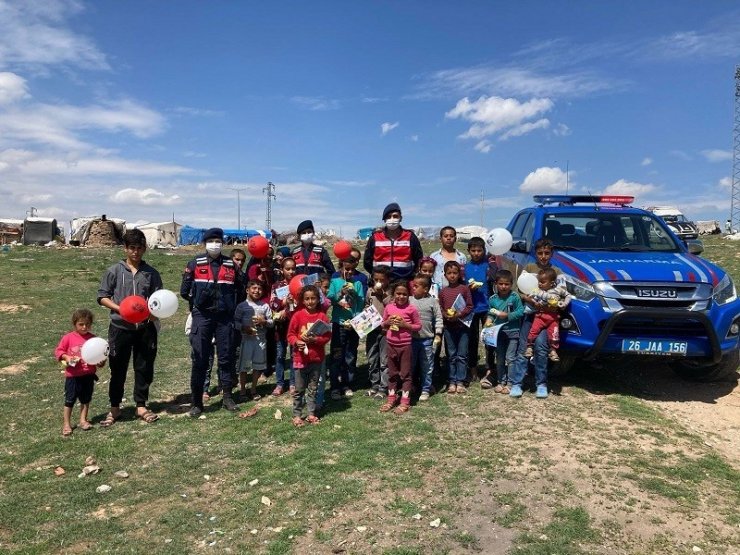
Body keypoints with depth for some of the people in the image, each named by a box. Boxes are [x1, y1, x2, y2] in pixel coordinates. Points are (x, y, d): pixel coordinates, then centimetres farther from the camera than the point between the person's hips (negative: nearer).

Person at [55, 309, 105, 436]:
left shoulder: (93, 339, -1)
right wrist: (66, 357, -18)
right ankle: (66, 424, 16)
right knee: (70, 400, 6)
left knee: (86, 399, 13)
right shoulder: (68, 338, -7)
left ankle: (83, 420, 27)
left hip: (89, 375, 2)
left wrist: (101, 362, -16)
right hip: (73, 375, -2)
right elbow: (58, 351, -1)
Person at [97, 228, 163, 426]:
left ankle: (141, 406, 23)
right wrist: (120, 309, -13)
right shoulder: (114, 271, 1)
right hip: (120, 328, -1)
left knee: (144, 368, 8)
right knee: (118, 369, 8)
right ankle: (114, 408, 23)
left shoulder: (152, 273, 6)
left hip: (145, 328, 2)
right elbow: (102, 297, 2)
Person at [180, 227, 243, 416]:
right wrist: (196, 303, 7)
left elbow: (240, 287, 17)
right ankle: (196, 402, 8)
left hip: (225, 317, 2)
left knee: (226, 357, 7)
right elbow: (184, 290, 4)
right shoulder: (195, 264, 1)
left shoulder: (230, 264, 6)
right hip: (202, 316, -2)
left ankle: (227, 397, 17)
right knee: (199, 359, 0)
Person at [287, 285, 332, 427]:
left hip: (317, 358, 2)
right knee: (299, 389, 6)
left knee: (313, 388, 13)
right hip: (301, 357, -2)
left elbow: (328, 336, -1)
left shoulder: (322, 316, -2)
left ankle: (311, 413, 24)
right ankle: (297, 415, 16)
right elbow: (290, 335, -2)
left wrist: (315, 340, -17)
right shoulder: (298, 315, -6)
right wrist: (297, 342, -22)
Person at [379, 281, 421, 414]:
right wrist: (387, 322, -9)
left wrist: (405, 325, -17)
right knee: (392, 372, 15)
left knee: (405, 373, 5)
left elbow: (418, 326, -4)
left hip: (405, 345, -4)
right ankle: (391, 398, 26)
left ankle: (405, 401, 13)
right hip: (390, 344, 4)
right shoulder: (389, 307, 2)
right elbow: (382, 325, 12)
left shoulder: (411, 309, -9)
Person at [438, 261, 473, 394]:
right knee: (451, 355, 8)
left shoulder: (464, 288, -1)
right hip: (448, 326, 2)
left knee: (462, 355, 2)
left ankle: (460, 381, 10)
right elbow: (439, 308, 7)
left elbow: (470, 306, -3)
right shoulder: (443, 291, 6)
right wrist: (445, 314, -13)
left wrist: (459, 314, -16)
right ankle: (452, 381, 15)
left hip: (462, 325, -2)